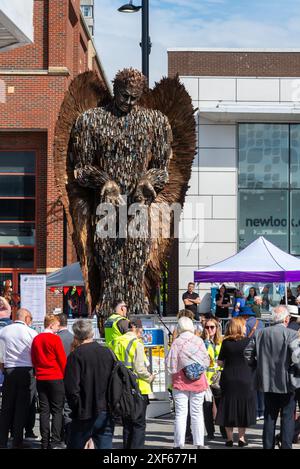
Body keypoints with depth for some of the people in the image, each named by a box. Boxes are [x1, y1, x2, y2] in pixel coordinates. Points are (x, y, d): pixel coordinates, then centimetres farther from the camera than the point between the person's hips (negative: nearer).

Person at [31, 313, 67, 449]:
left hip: (41, 379, 5)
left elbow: (33, 359, 12)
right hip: (56, 378, -5)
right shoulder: (55, 339, -10)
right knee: (57, 411, 0)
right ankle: (55, 442, -4)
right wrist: (65, 376, 4)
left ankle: (45, 442, 9)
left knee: (44, 411, 8)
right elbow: (62, 360, -8)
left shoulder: (36, 339, 6)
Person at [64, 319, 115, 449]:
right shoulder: (107, 353, 4)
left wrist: (77, 408, -3)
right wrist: (109, 406, 13)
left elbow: (71, 388, -15)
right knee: (105, 445, 6)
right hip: (106, 413, 4)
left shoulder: (76, 355, -10)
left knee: (75, 445, 10)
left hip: (85, 415, -4)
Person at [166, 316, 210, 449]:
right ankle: (199, 443, 10)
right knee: (197, 413, 9)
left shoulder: (176, 342, -9)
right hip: (198, 382, 2)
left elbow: (171, 365, -8)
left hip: (181, 382, -2)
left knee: (180, 414, 0)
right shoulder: (199, 341, -3)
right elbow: (206, 361, 3)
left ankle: (179, 444, -2)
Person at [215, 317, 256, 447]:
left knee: (228, 407, 8)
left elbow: (220, 362, -2)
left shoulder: (226, 342, -3)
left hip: (228, 379, 1)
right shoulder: (248, 341, -8)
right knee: (244, 407, 8)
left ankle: (229, 438, 9)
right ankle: (241, 438, 8)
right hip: (245, 379, -1)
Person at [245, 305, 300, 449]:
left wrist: (258, 366, 17)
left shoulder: (260, 333, 2)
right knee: (288, 417, 5)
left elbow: (248, 353, 5)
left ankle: (268, 445, 17)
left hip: (267, 382, 5)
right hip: (286, 383, -5)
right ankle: (286, 446, 2)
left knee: (269, 416, 14)